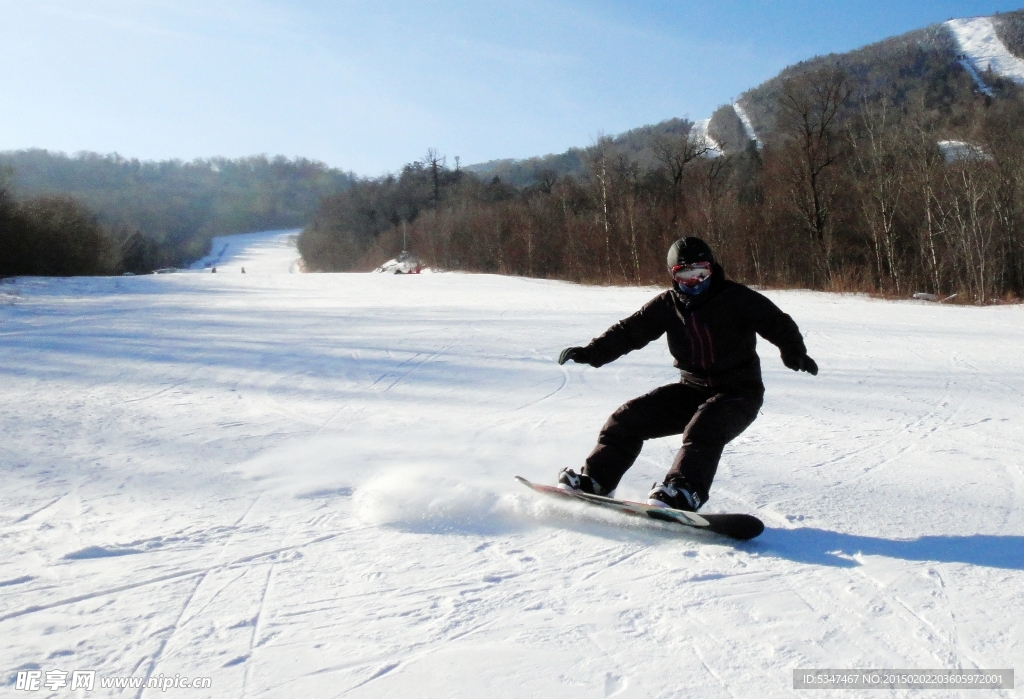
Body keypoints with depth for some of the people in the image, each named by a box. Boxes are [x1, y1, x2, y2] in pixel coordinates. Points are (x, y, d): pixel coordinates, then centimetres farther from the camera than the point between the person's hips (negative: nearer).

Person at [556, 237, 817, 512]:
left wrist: (795, 354, -27)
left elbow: (777, 323, -10)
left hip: (738, 392, -4)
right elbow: (629, 331, 0)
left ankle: (683, 494, -44)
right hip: (692, 389, 5)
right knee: (628, 418, -6)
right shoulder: (667, 304, 1)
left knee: (703, 429, -35)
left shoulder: (736, 298, -10)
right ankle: (593, 481, 2)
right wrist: (591, 352, -11)